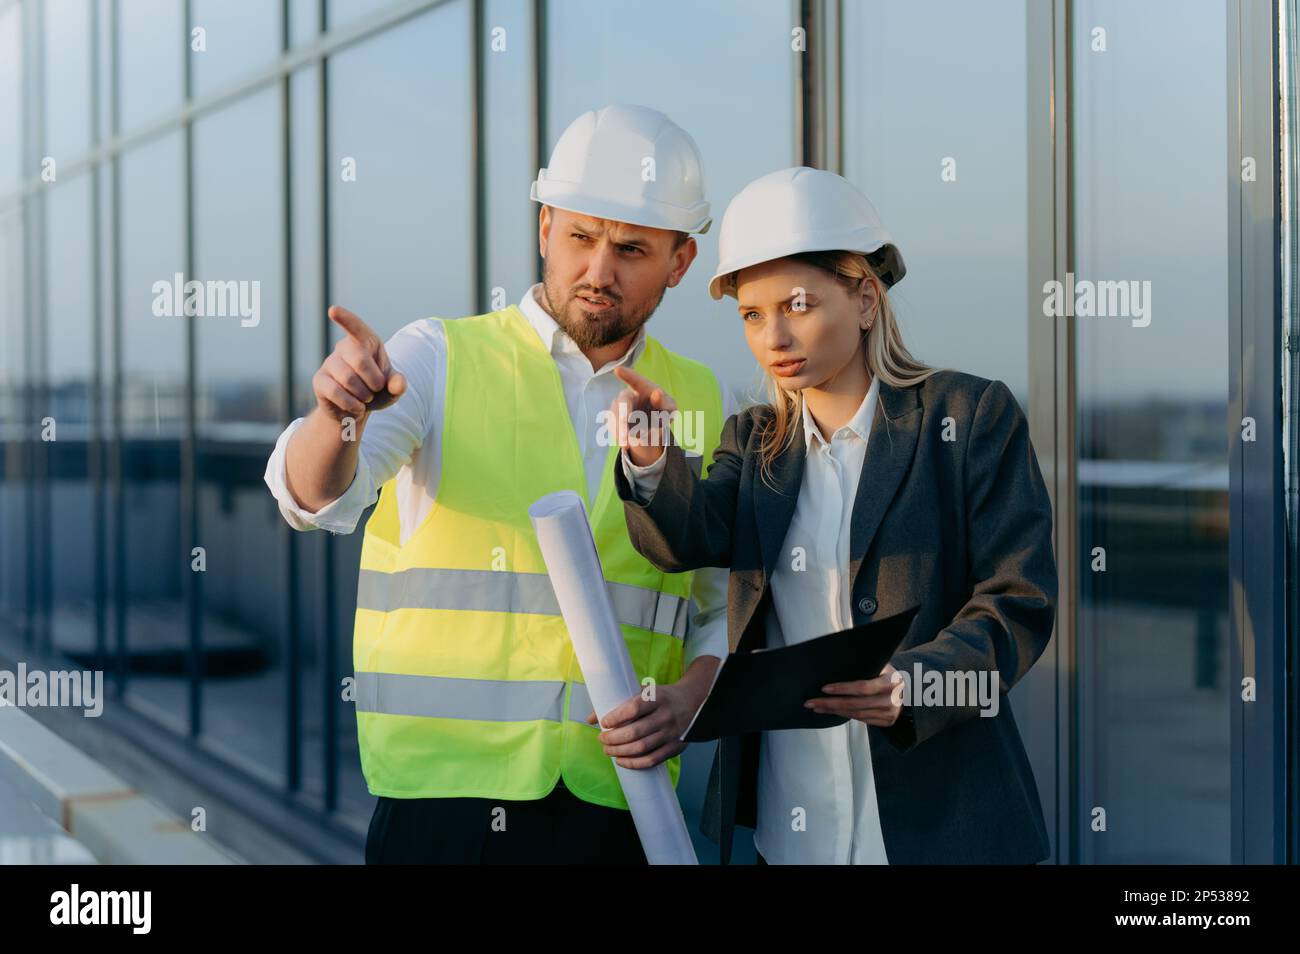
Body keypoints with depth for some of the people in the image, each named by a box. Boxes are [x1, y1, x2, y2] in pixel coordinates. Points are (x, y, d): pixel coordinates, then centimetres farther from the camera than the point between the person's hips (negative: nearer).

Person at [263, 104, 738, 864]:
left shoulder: (707, 406, 8)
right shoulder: (441, 359, -1)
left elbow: (732, 607, 14)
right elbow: (317, 495, -17)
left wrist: (688, 699, -5)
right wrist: (339, 411, -38)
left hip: (616, 805, 2)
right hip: (444, 795, -2)